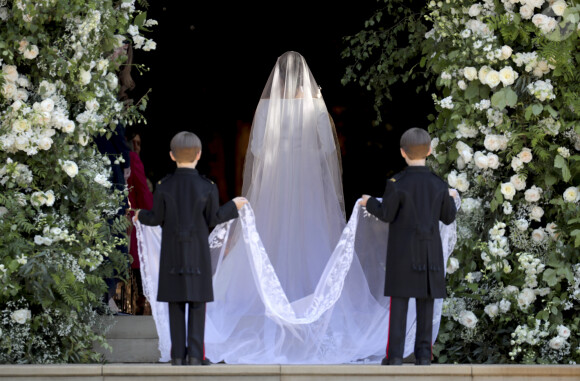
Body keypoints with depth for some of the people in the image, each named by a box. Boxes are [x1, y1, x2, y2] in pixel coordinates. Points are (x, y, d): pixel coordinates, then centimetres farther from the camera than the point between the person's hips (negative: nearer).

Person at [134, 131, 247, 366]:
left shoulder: (164, 187, -5)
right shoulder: (207, 187, -7)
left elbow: (157, 218, 0)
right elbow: (213, 219, -1)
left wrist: (141, 216, 21)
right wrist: (233, 207, 15)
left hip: (172, 252, 1)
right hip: (198, 251, -1)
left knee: (176, 304, 5)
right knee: (197, 302, 3)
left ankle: (178, 355, 3)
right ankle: (195, 354, -3)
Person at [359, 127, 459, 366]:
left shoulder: (396, 183, -9)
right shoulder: (438, 185, 0)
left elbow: (386, 215, -6)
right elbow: (448, 217, 8)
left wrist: (370, 203, 13)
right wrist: (450, 199, 28)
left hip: (402, 250, -2)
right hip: (430, 251, 2)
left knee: (399, 300, -1)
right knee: (425, 302, 5)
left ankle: (395, 355, -4)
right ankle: (423, 353, 4)